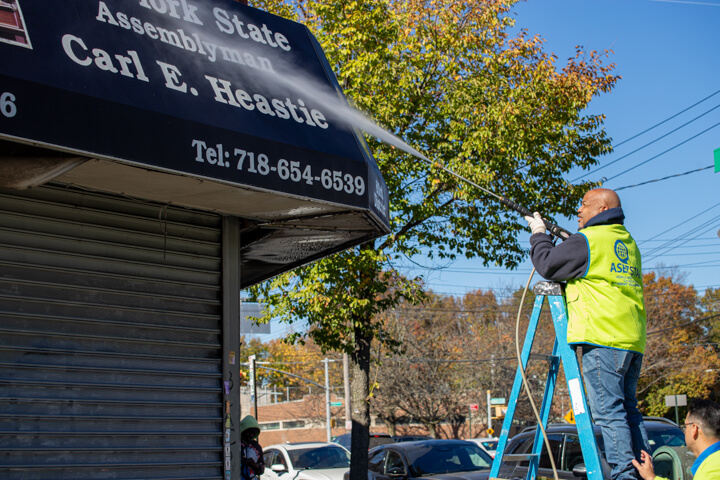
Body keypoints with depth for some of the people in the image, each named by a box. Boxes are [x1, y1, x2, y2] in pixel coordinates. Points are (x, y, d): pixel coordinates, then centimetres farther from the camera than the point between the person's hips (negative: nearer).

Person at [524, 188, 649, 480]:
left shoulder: (587, 240, -5)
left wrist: (539, 235, 15)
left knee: (607, 410, -9)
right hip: (633, 340, 9)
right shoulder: (628, 242, 21)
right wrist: (569, 243, 27)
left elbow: (547, 265, 0)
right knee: (628, 409, 10)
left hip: (603, 337, -9)